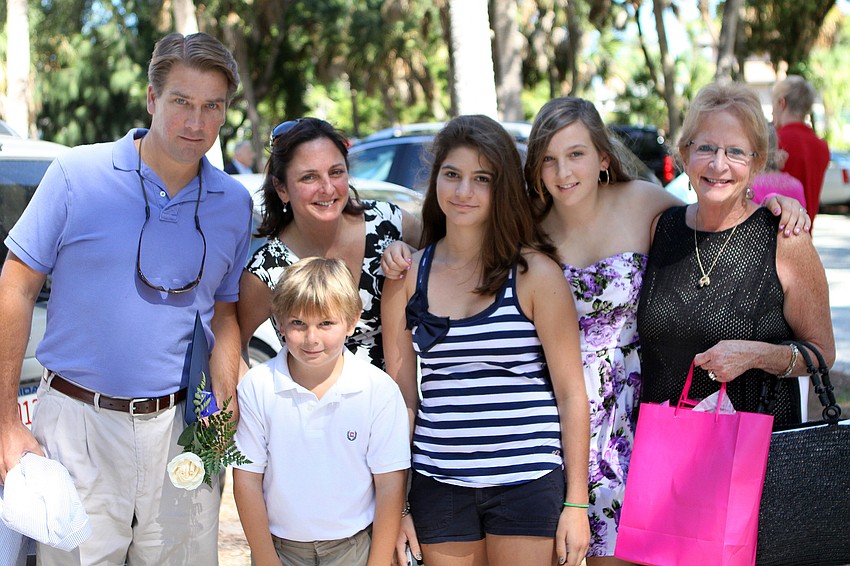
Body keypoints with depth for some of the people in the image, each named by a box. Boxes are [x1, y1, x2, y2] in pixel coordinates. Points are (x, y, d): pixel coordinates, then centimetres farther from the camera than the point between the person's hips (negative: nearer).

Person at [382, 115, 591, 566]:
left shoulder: (534, 273, -3)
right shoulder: (408, 277, 6)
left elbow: (570, 393, -2)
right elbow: (401, 394, 8)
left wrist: (576, 503, -5)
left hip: (527, 482, -3)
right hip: (439, 485, 3)